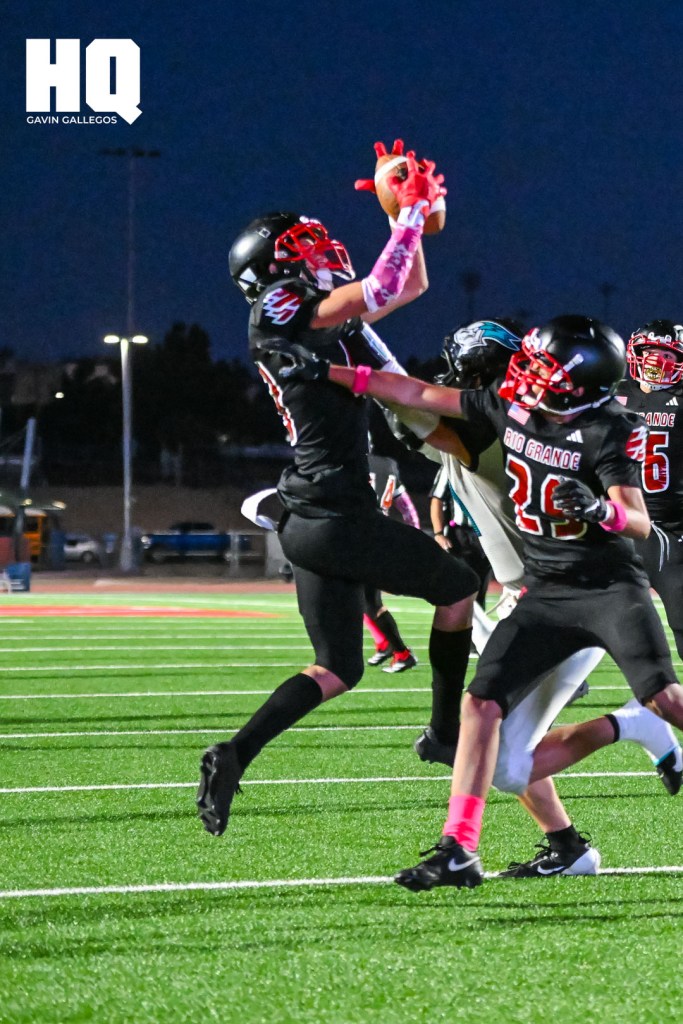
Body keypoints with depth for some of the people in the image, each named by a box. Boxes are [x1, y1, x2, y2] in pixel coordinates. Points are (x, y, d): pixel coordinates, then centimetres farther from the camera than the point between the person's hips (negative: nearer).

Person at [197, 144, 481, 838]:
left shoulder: (320, 319, 16)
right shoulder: (280, 318, -9)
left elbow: (408, 287, 25)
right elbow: (381, 288, -19)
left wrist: (410, 212, 16)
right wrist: (410, 215, -8)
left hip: (307, 522, 9)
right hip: (336, 515, -9)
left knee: (336, 669, 9)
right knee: (459, 587, 9)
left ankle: (234, 755, -6)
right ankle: (447, 732, 17)